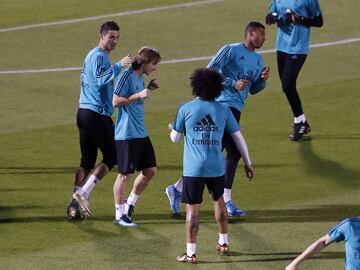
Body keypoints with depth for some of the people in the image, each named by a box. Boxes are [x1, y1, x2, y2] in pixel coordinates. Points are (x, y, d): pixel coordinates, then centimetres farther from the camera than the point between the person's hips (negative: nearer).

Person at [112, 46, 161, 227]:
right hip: (126, 135, -9)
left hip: (141, 134, 9)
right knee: (125, 174, -2)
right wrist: (139, 95, -23)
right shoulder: (127, 76, -13)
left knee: (150, 170, 10)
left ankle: (130, 203, 25)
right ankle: (119, 215, 6)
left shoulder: (140, 77, 13)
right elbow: (116, 101, -18)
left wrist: (150, 89, 11)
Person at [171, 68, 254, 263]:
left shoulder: (185, 109, -3)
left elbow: (175, 138, 6)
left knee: (192, 209, 0)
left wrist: (172, 128, 30)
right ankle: (223, 243, 34)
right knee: (218, 200, 26)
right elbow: (238, 137, 6)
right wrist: (248, 163, 15)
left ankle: (191, 253, 0)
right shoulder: (223, 110, 3)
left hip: (193, 168, -3)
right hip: (217, 167, 3)